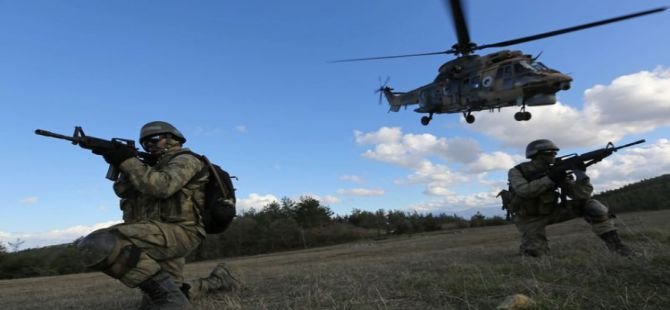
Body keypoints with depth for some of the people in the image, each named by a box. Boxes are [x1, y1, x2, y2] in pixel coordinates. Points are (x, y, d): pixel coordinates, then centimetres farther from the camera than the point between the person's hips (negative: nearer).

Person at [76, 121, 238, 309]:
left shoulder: (184, 160, 0)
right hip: (164, 236, 10)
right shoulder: (156, 167, 28)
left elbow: (161, 187, -20)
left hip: (178, 232, -10)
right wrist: (121, 163, 0)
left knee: (97, 245, -27)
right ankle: (217, 280, 27)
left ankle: (165, 295, -23)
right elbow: (123, 191, 15)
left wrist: (128, 161, -13)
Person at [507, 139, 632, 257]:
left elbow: (581, 195, -10)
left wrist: (581, 173, -28)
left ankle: (614, 243, -6)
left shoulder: (556, 171, -4)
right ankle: (527, 248, 14)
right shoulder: (517, 171, -14)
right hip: (530, 219, -4)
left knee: (591, 205, -13)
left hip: (550, 212, 4)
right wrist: (550, 179, -34)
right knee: (535, 252, -23)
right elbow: (524, 191, -34)